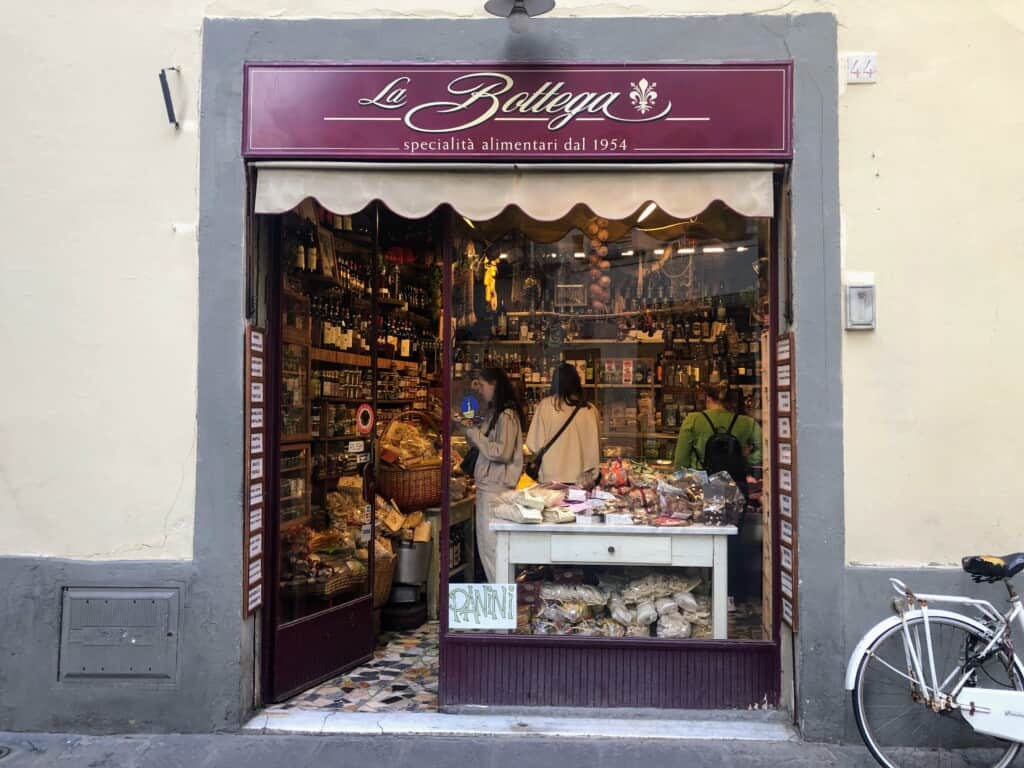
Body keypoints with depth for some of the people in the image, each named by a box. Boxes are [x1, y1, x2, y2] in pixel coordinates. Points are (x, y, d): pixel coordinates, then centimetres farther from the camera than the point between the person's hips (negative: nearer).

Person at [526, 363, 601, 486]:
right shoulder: (589, 410, -1)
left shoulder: (546, 405, -6)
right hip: (582, 479, 2)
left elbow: (534, 445, -4)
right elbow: (595, 445, 7)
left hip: (551, 478, -2)